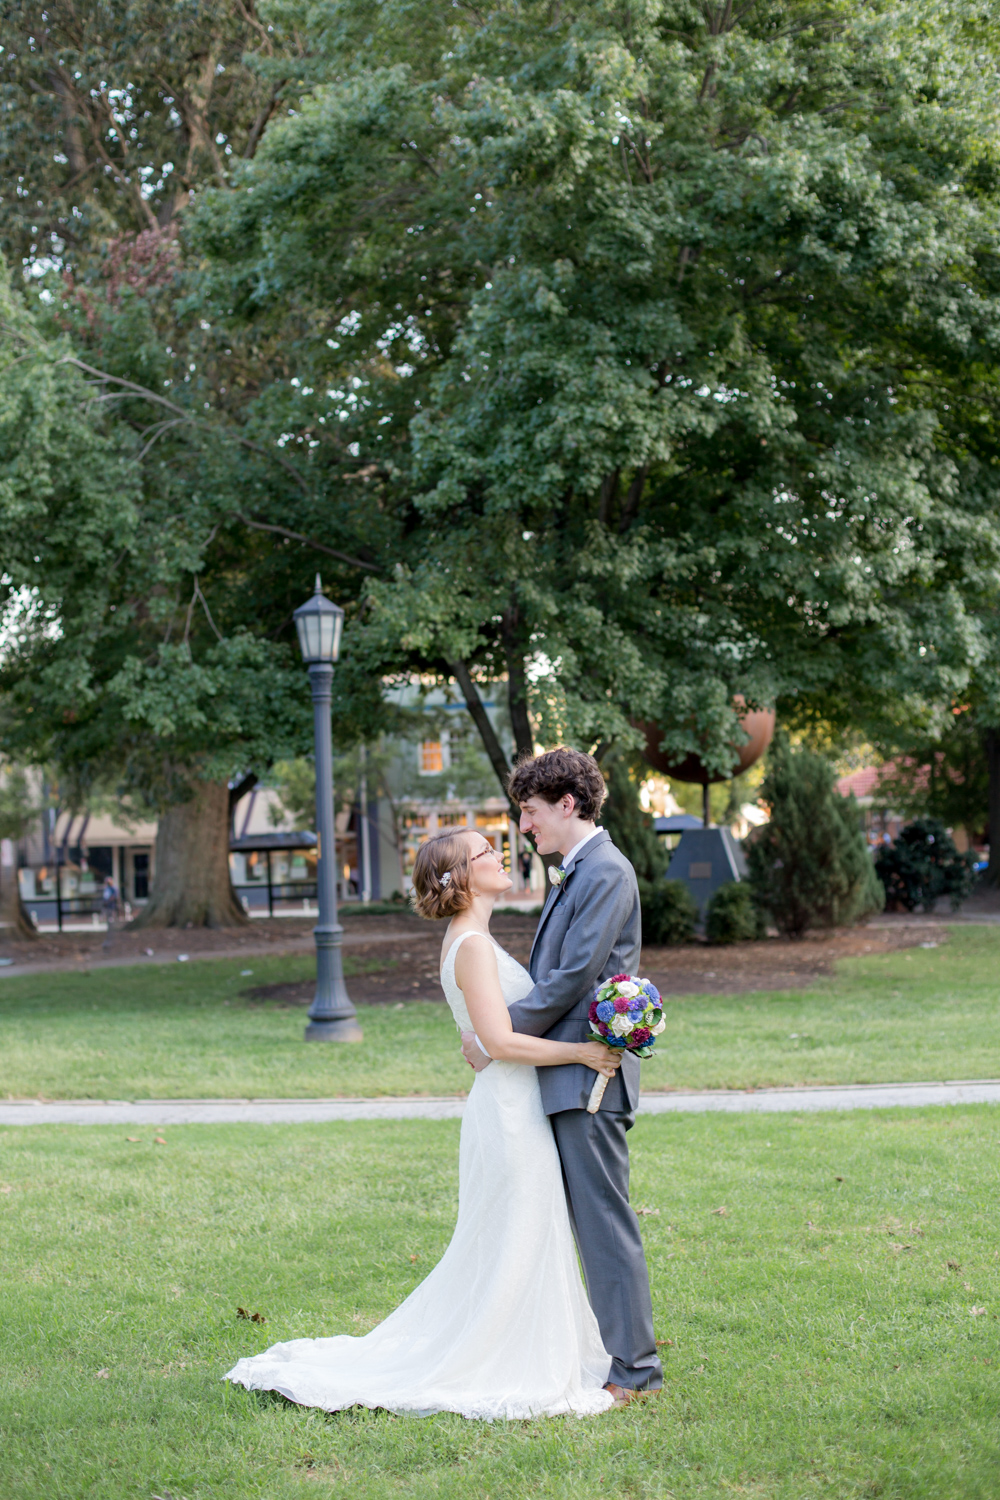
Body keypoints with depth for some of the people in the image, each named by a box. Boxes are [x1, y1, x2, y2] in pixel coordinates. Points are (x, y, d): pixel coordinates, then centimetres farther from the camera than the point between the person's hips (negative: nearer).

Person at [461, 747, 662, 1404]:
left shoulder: (606, 871, -14)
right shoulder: (574, 873, 18)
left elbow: (571, 979, -19)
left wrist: (496, 1037, -14)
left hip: (589, 1077, -10)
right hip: (569, 1077, 10)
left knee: (604, 1219, -5)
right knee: (590, 1219, 14)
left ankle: (632, 1367, 3)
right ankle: (621, 1351, 22)